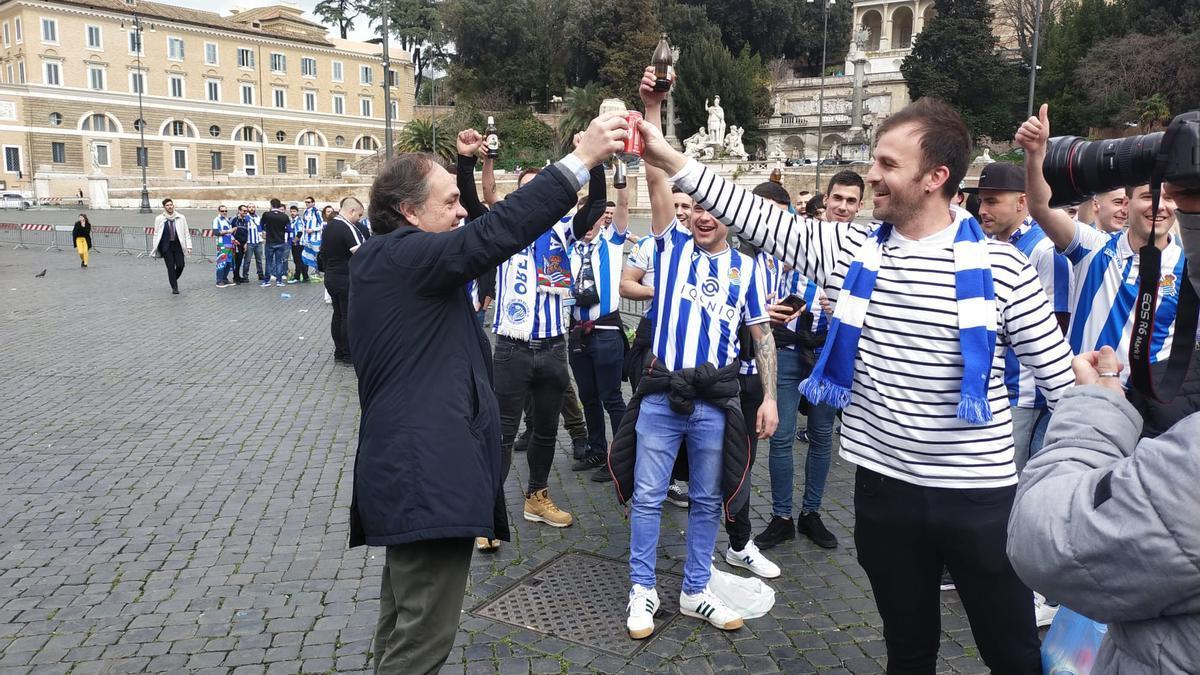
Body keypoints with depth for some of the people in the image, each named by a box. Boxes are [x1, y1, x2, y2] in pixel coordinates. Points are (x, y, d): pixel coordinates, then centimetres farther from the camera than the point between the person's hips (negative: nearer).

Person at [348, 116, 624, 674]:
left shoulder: (382, 260, 13)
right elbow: (495, 232, -27)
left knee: (403, 628, 24)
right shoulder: (403, 254, -17)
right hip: (428, 477, -11)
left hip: (407, 469, 11)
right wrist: (581, 159, -27)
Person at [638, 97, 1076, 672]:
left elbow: (1058, 373, -3)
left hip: (980, 495, -2)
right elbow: (762, 219, -4)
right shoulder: (849, 250, -1)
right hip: (884, 489, 3)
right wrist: (671, 160, -9)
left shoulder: (999, 265, -9)